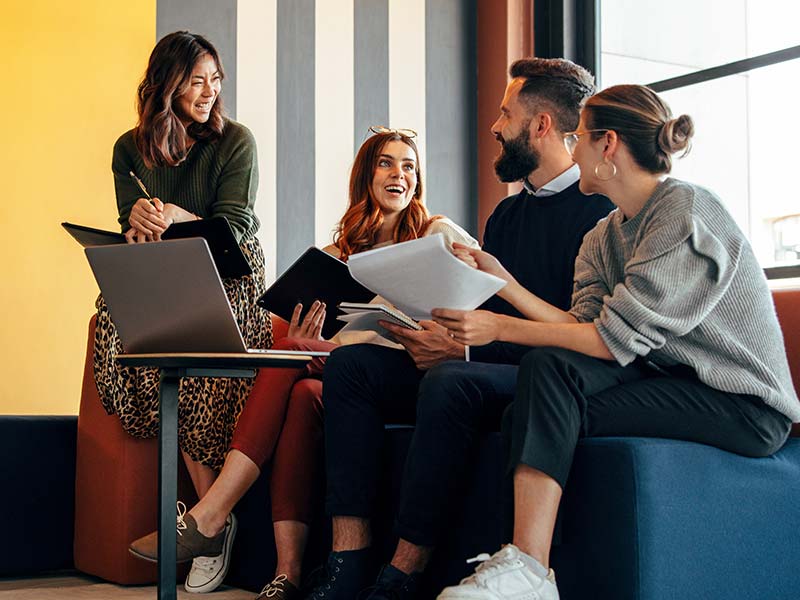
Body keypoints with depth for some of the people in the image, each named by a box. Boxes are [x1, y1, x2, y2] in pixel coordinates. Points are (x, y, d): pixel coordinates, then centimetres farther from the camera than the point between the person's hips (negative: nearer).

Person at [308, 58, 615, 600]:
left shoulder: (598, 209, -8)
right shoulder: (506, 216, 22)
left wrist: (465, 349, -19)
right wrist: (431, 334, -3)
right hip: (488, 368, 9)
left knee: (450, 382, -37)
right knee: (351, 364, -10)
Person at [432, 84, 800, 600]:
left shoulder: (687, 210, -15)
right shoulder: (604, 237, 13)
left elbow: (616, 338, -20)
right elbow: (582, 326, -2)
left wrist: (502, 328, -17)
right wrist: (501, 280, -4)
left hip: (744, 404, -8)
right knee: (547, 363, -16)